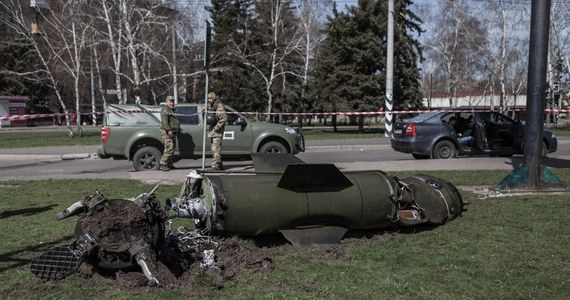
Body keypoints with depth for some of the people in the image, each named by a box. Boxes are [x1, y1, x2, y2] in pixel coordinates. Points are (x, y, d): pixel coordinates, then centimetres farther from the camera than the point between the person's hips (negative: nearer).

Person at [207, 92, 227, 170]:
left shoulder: (219, 106, -12)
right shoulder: (211, 106, 18)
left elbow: (224, 118, -21)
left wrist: (216, 127, -21)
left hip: (217, 131, -10)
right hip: (212, 130, 10)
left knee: (216, 149, -12)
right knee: (215, 149, 13)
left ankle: (215, 166, -12)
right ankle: (220, 166, 22)